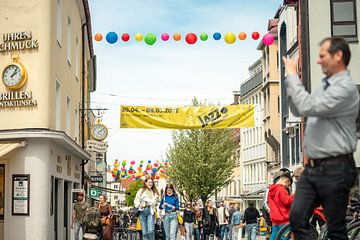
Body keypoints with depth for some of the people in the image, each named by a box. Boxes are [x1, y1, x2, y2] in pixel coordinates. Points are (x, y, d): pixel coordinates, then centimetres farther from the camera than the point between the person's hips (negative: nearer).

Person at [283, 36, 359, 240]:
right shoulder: (325, 86, 17)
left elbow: (307, 107, -23)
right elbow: (298, 111, 25)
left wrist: (292, 76, -12)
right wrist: (291, 79, 12)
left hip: (335, 169, -8)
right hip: (313, 167, 8)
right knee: (297, 216, 0)